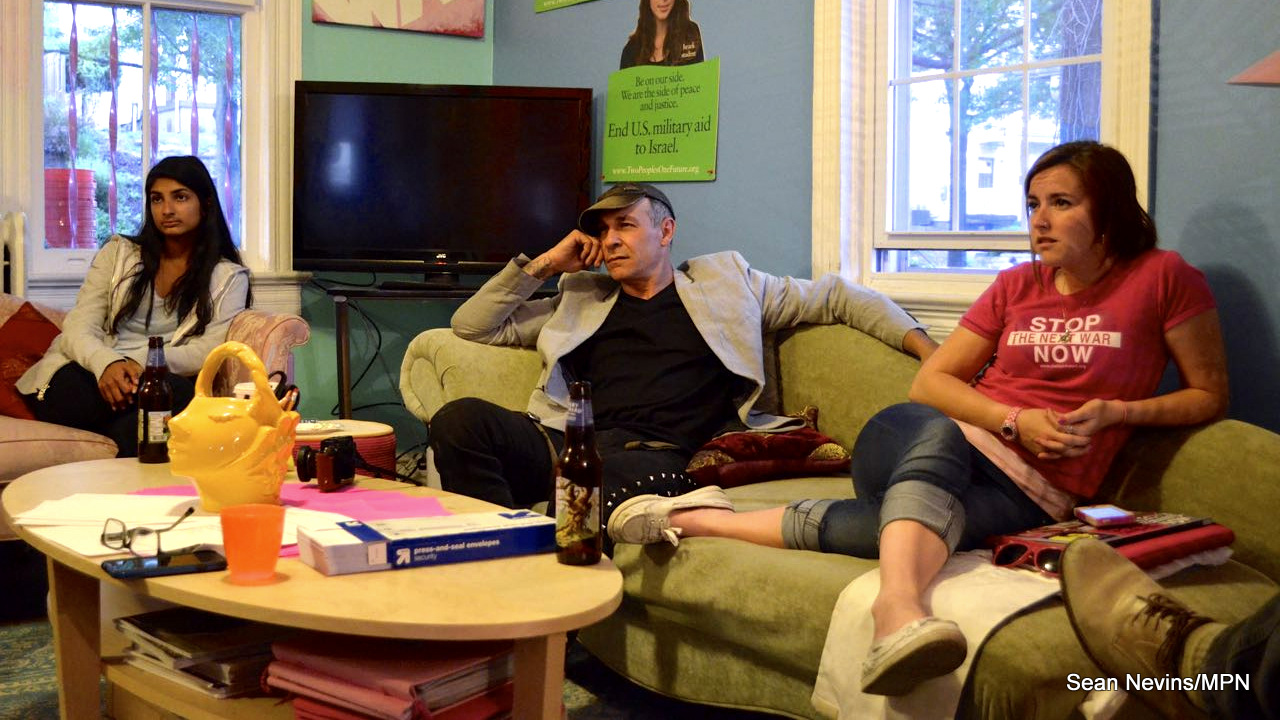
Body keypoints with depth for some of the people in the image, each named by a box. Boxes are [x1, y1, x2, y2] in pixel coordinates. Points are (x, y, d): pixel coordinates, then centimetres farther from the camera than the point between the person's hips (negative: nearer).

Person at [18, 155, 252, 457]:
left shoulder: (229, 277, 13)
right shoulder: (117, 253, 17)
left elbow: (212, 350, -3)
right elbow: (79, 328, 6)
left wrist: (140, 363, -21)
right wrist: (107, 363, -20)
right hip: (87, 378, 0)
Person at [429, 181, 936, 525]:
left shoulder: (723, 278, 24)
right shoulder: (581, 298, 29)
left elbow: (834, 296, 24)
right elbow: (472, 326, 27)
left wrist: (921, 345, 12)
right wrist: (545, 263, 20)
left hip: (657, 454, -4)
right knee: (459, 420, -27)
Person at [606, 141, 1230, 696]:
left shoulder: (1163, 278, 5)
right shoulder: (1016, 285, 14)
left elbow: (1209, 396, 10)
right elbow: (930, 381, 12)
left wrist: (1116, 410, -8)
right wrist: (1014, 420, -6)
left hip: (1029, 492, -2)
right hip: (936, 441, 2)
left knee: (881, 529, -34)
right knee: (937, 433, -40)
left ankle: (694, 520, -31)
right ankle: (900, 606, -64)